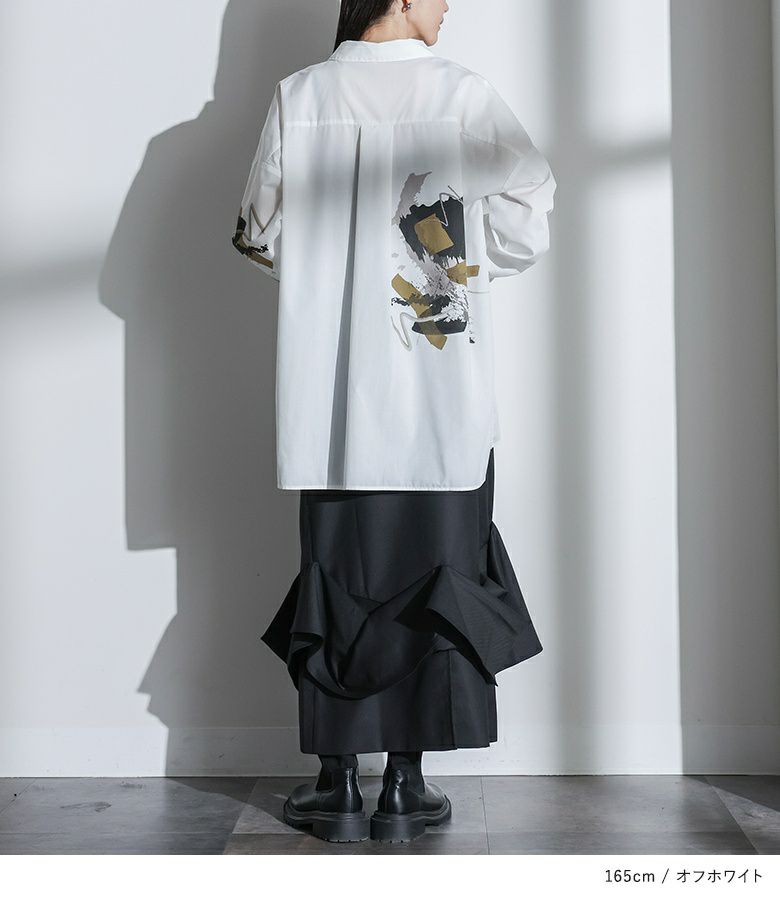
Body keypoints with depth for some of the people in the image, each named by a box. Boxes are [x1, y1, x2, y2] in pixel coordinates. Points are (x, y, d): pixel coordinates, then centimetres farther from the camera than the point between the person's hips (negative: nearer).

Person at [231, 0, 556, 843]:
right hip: (443, 397, -1)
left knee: (336, 577, 9)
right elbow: (526, 226, -2)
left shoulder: (298, 96, 2)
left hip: (332, 399, 2)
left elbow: (261, 236, 5)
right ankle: (406, 786, 13)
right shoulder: (463, 93, -3)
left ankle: (336, 786, 14)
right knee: (431, 575, 7)